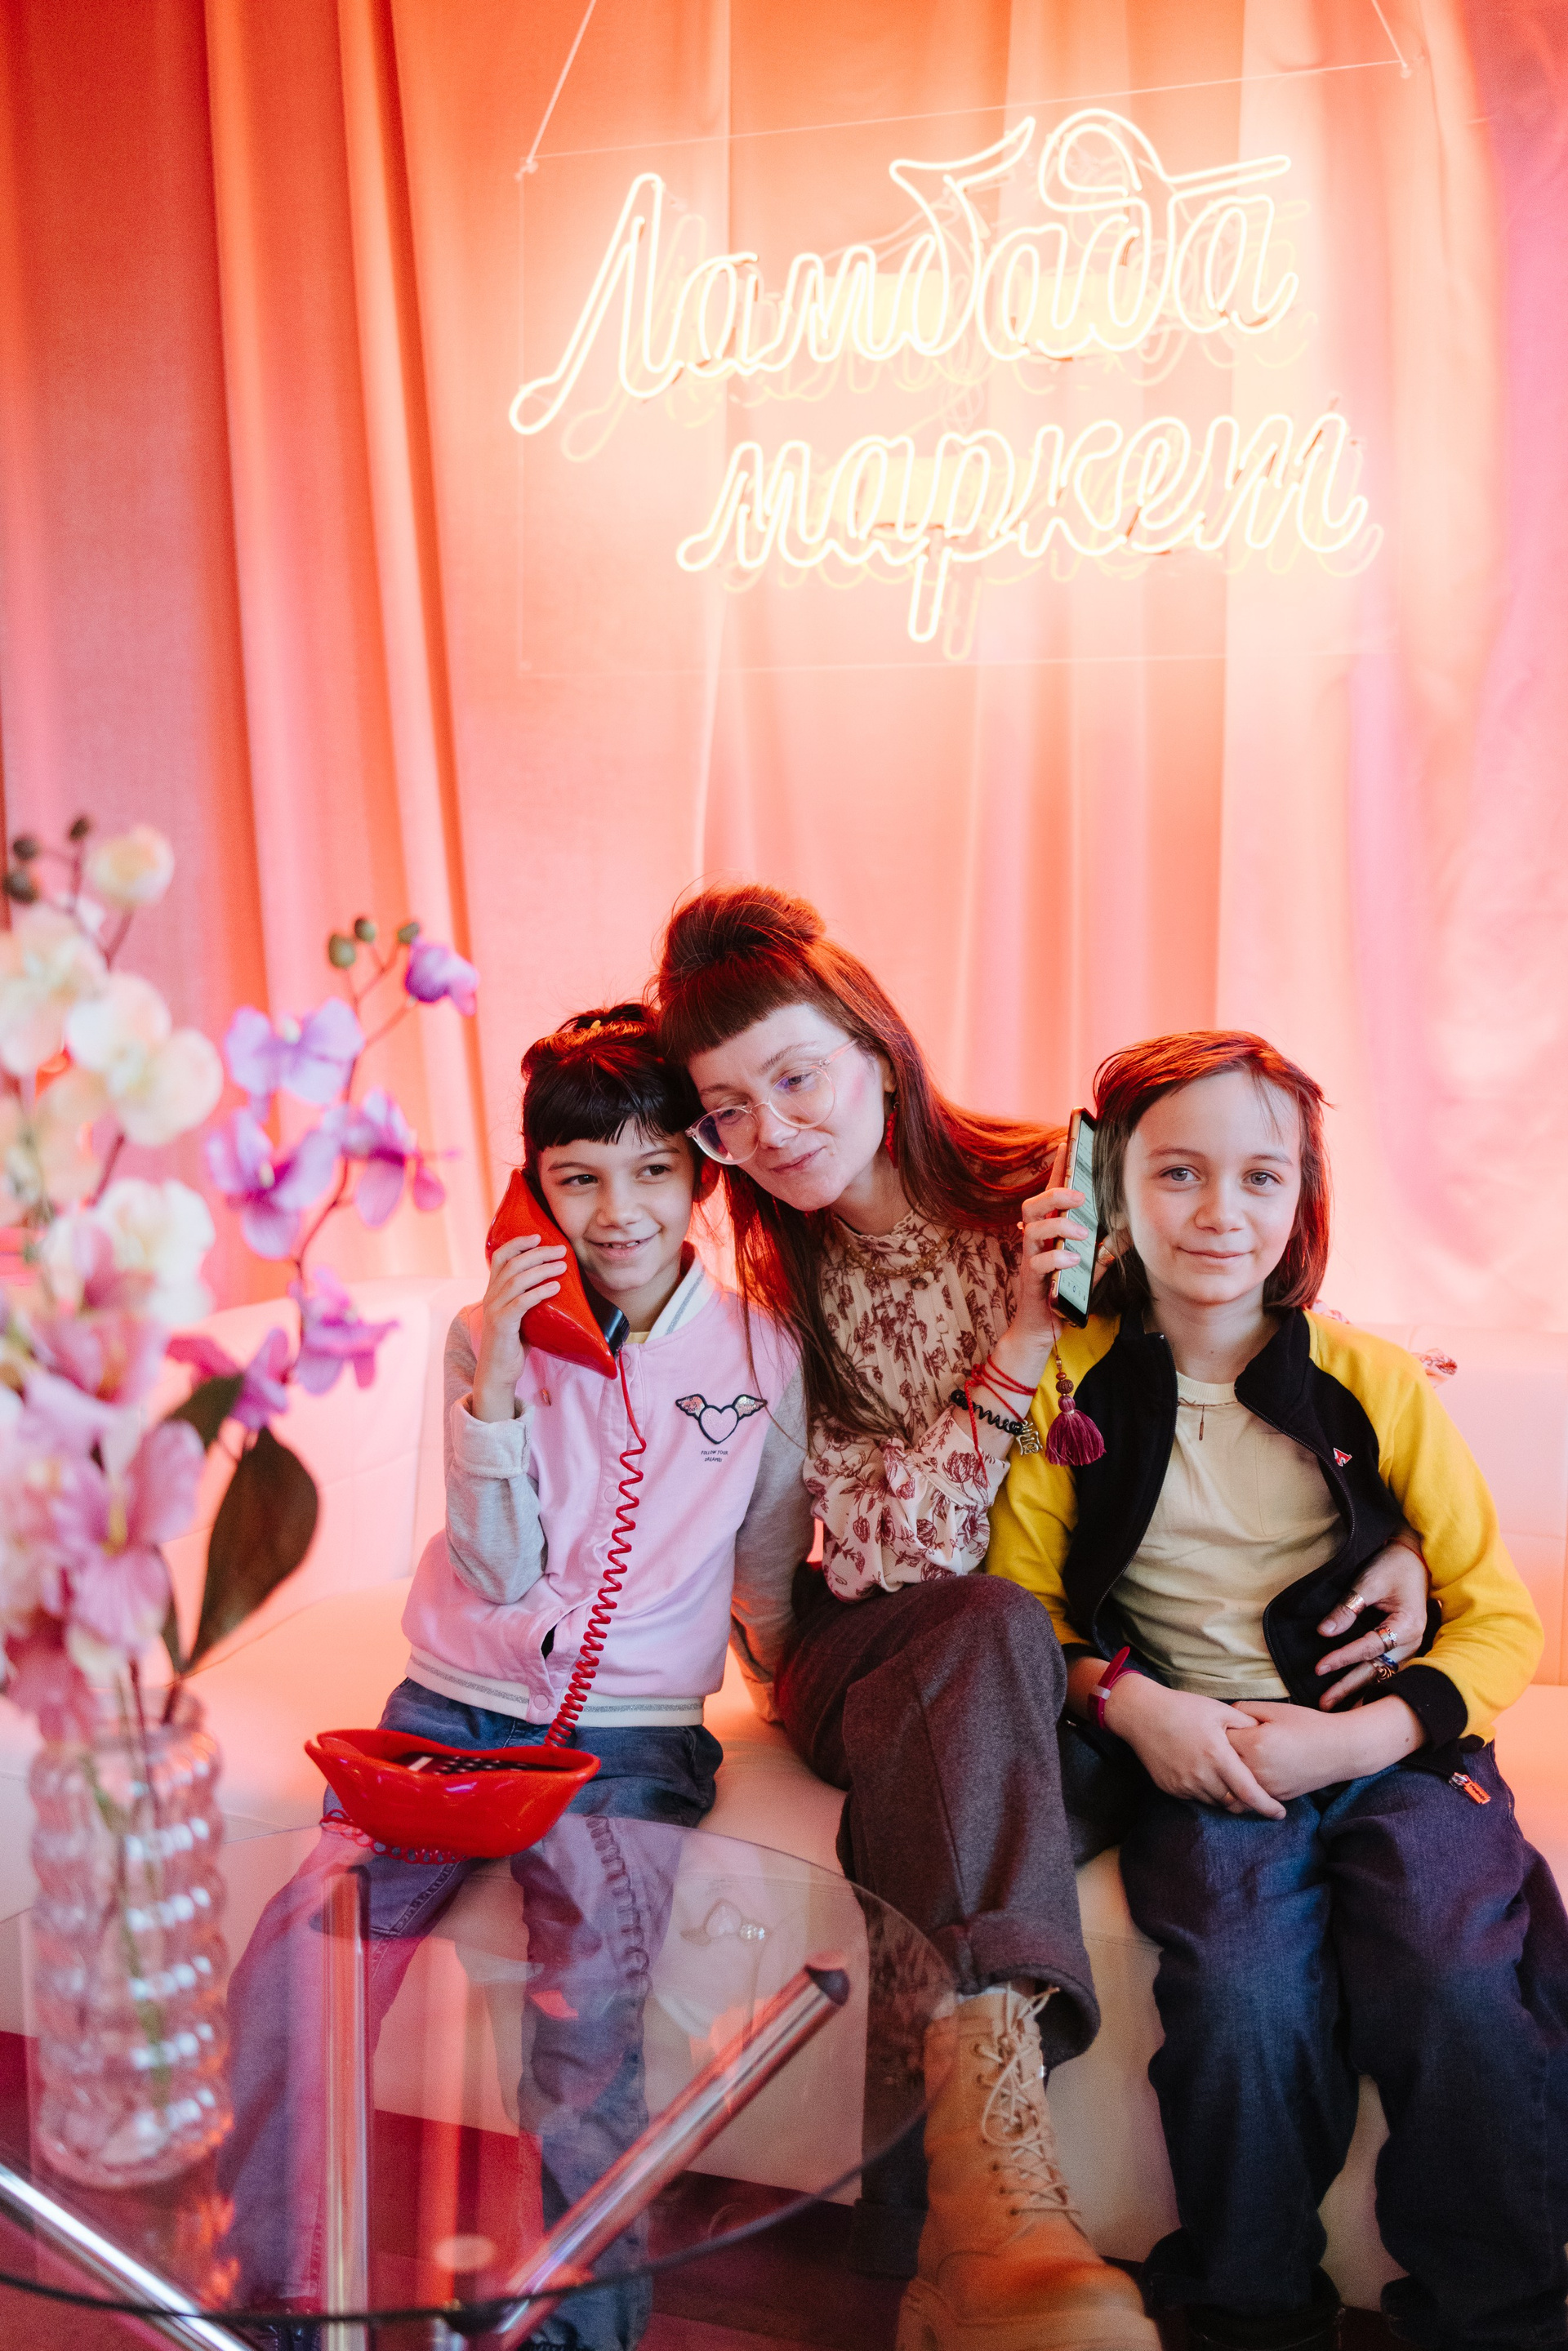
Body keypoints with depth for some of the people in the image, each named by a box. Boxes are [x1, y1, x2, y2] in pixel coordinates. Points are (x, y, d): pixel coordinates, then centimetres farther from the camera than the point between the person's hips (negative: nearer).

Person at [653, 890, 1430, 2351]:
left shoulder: (1052, 1192, -3)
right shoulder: (768, 1299, 0)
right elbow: (881, 1551, -10)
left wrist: (1390, 1535, -10)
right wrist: (1015, 1348, -20)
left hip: (1075, 1658, 1)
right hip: (872, 1661, -1)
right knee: (985, 1624, -35)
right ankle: (995, 2189, -50)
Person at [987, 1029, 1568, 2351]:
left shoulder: (1373, 1383, 2)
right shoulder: (1072, 1384, 2)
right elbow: (1022, 1600, 10)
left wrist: (1359, 1738, -11)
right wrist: (1129, 1700, -9)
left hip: (1388, 1745, 0)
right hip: (1198, 1760, 0)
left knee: (1454, 1987, -28)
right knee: (1244, 1996, -28)